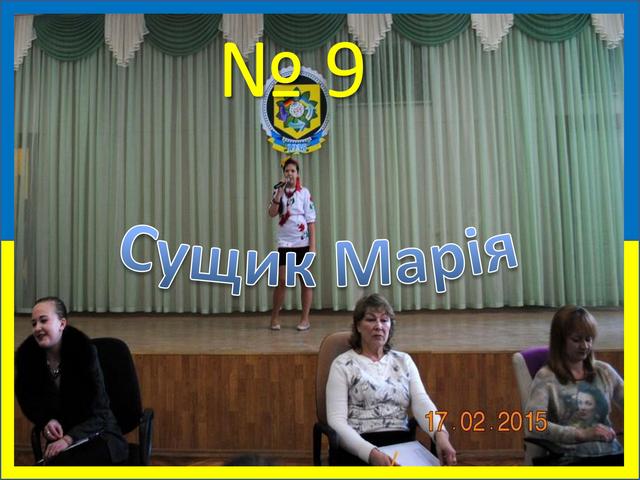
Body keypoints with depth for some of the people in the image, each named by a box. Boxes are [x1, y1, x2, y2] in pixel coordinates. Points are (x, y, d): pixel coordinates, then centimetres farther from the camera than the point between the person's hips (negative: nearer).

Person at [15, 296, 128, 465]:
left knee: (63, 460, -31)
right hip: (60, 436, 4)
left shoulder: (84, 350, -16)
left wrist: (69, 439, -28)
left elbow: (98, 412, -14)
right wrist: (47, 421, -9)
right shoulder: (26, 355, -5)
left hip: (99, 435, -3)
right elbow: (27, 398, 11)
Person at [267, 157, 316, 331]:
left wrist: (312, 245, -9)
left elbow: (311, 220, -3)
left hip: (303, 243, -1)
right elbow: (272, 213, -9)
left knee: (306, 280, 5)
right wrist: (279, 192, -17)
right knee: (281, 280, 0)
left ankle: (305, 319, 13)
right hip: (284, 243, 1)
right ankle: (274, 317, 14)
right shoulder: (278, 191, 6)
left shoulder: (304, 193, 0)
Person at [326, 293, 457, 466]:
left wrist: (440, 434, -21)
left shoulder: (403, 360, 14)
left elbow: (422, 403, 0)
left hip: (402, 445, 4)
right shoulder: (343, 364, 1)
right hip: (358, 449, -3)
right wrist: (371, 453, -22)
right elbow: (336, 421, -7)